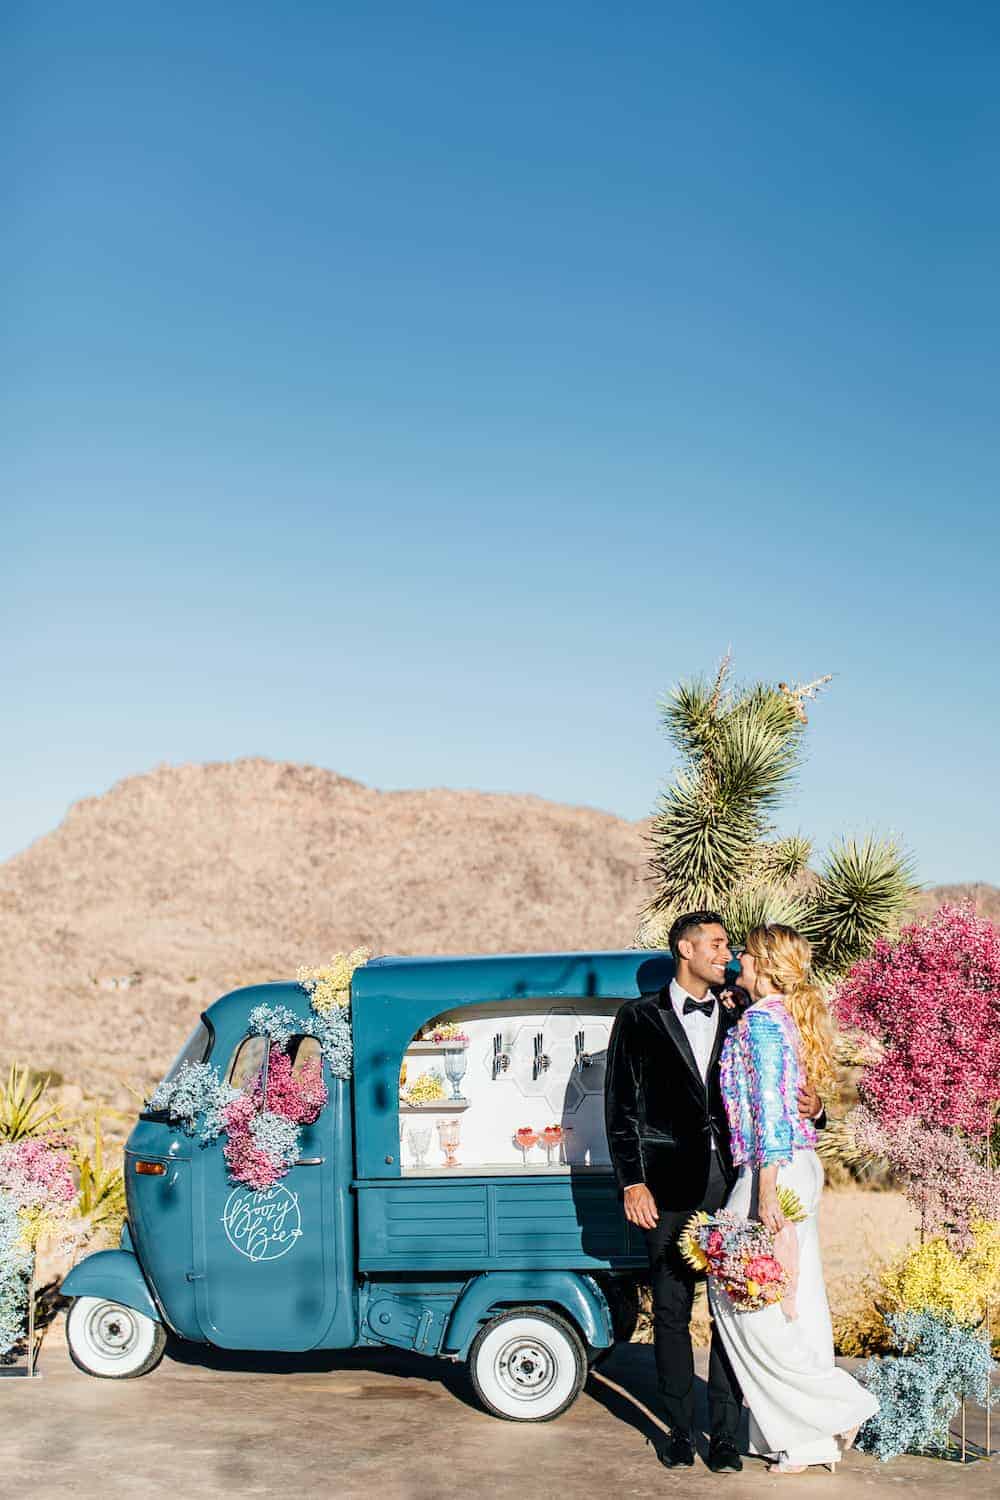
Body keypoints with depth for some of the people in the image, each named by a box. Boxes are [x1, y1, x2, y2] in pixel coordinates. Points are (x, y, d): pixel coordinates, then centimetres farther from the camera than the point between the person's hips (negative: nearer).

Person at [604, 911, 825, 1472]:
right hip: (670, 1183, -2)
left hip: (731, 1181, 2)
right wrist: (633, 1182, -5)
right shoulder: (641, 1018, 5)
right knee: (672, 1312, 5)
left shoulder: (739, 1018, 12)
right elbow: (621, 1106, 2)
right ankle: (681, 1431, 17)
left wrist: (812, 1107, -8)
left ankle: (725, 1434, 12)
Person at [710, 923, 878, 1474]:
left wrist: (765, 1195, -20)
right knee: (792, 1301, 11)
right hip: (799, 1166, 9)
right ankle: (807, 1437, 16)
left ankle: (837, 1408, 4)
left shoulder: (760, 1020, -15)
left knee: (752, 1300, -1)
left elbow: (770, 1109, -20)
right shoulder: (787, 1016, 14)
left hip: (774, 1169, -9)